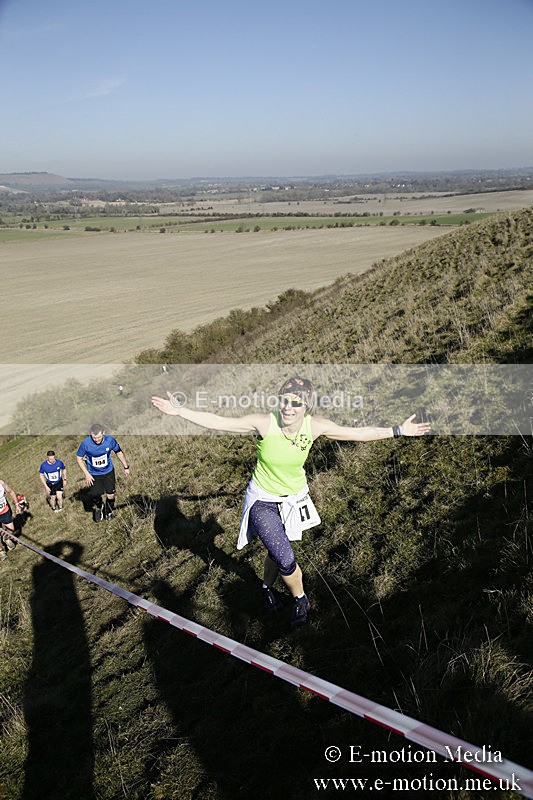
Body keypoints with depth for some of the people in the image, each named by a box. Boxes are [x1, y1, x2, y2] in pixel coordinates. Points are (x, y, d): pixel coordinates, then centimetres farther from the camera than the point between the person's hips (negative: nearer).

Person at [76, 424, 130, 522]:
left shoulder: (110, 440, -20)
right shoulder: (86, 443, -25)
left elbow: (119, 452, -1)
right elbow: (79, 458, -9)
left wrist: (126, 467, 6)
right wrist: (86, 474, -13)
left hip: (108, 472, 1)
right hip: (93, 474, -1)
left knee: (110, 495, 2)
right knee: (94, 496, -4)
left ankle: (109, 511, 32)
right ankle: (99, 507, 32)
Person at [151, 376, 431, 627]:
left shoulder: (315, 426, -18)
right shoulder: (264, 423, -27)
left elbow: (358, 433, -7)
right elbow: (217, 422, -23)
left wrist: (398, 431, -6)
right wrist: (179, 410, -29)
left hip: (294, 499, 3)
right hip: (263, 502, -3)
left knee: (276, 551, 19)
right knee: (285, 559, -9)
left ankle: (267, 587, 53)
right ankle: (301, 600, 23)